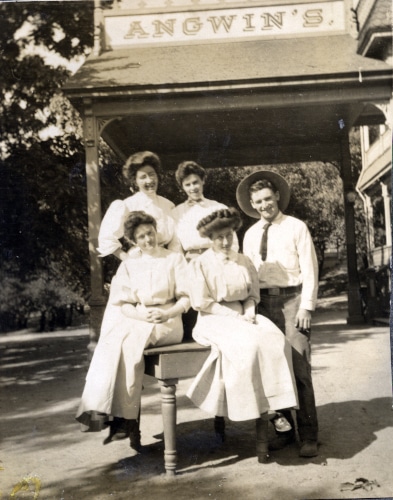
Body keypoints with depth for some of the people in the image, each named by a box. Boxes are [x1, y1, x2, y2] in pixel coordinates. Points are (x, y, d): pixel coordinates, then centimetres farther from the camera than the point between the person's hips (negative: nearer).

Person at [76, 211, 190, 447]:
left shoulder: (175, 259, 10)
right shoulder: (128, 265, 16)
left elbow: (186, 298, 3)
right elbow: (122, 303, 6)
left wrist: (167, 314, -17)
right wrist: (144, 315, -14)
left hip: (167, 322, -3)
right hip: (135, 320, 3)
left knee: (129, 341, -31)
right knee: (112, 340, -29)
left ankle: (124, 417, -27)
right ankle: (101, 409, -29)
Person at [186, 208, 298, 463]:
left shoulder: (244, 262, 16)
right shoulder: (199, 264, 2)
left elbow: (253, 294, 15)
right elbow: (201, 302, -5)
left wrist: (249, 312, -7)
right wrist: (234, 315, -12)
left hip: (244, 316, 4)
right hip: (214, 320, -4)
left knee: (275, 342, -26)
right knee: (248, 345, -34)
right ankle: (260, 415, -24)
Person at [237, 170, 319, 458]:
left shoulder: (296, 228, 0)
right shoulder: (251, 235, 13)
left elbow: (310, 270, -3)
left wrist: (306, 307, -10)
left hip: (292, 298, -4)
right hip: (263, 302, 4)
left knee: (299, 367, -8)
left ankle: (309, 435, 1)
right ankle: (285, 429, 18)